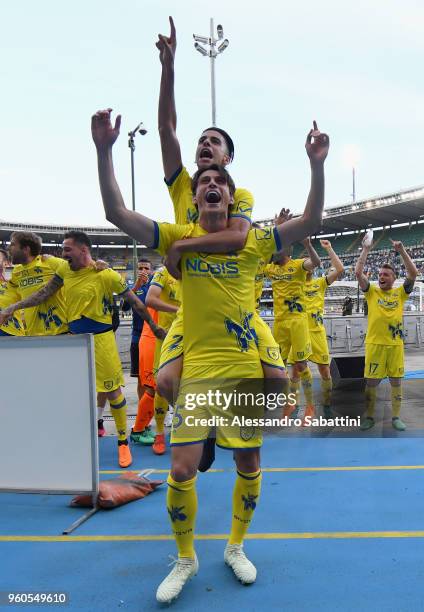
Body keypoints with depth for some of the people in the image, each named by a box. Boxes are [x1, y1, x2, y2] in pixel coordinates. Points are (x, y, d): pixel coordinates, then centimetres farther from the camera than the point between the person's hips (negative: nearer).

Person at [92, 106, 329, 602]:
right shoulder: (179, 237, 0)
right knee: (182, 469, -4)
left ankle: (236, 547, 37)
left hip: (246, 368, 2)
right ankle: (185, 559, 23)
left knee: (249, 463, 11)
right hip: (199, 368, -1)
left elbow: (310, 222, -2)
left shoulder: (251, 241, 2)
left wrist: (317, 165, -13)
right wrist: (104, 151, -16)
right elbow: (117, 213, -8)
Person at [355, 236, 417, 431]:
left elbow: (413, 273, -5)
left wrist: (402, 251, -8)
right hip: (374, 342, -1)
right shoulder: (372, 291, 6)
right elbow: (358, 272, -5)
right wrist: (366, 250, -5)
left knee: (396, 380, 8)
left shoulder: (400, 292, 8)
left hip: (395, 343, 1)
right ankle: (369, 416, 16)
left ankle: (396, 417, 20)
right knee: (371, 381, 3)